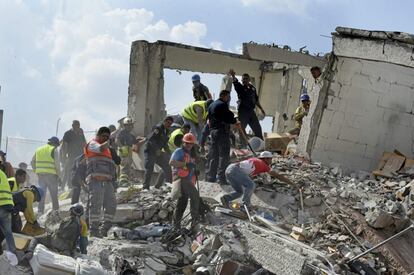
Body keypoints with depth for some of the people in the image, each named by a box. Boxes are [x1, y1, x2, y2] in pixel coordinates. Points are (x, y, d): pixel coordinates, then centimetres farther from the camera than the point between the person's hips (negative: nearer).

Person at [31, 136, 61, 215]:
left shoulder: (38, 149, 14)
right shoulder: (54, 150, -5)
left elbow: (32, 162, 16)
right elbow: (57, 164, -10)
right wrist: (59, 176, -4)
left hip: (40, 175, 5)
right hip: (51, 175, -5)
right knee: (54, 195, 4)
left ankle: (40, 211, 10)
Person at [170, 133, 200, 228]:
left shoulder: (191, 154, 24)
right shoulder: (179, 151, -2)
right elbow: (172, 162, -17)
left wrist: (195, 171, 11)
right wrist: (185, 164, -22)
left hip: (188, 180, 9)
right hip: (181, 178, -9)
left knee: (182, 202, 11)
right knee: (195, 195, -24)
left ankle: (176, 223, 17)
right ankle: (195, 218, -27)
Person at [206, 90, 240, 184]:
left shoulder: (211, 105, 17)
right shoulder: (223, 105, -12)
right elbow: (228, 117, -16)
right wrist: (235, 122, 2)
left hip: (213, 131, 9)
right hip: (222, 132, -9)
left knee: (213, 155, 12)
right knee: (224, 155, -6)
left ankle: (210, 177, 13)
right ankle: (222, 178, -10)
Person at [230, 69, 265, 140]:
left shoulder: (252, 88, 12)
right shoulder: (240, 87, -5)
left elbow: (256, 99, 21)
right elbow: (235, 83, -27)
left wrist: (261, 109, 22)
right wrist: (233, 76, -48)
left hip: (251, 111, 6)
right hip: (243, 111, -5)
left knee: (257, 128, 12)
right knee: (242, 128, -6)